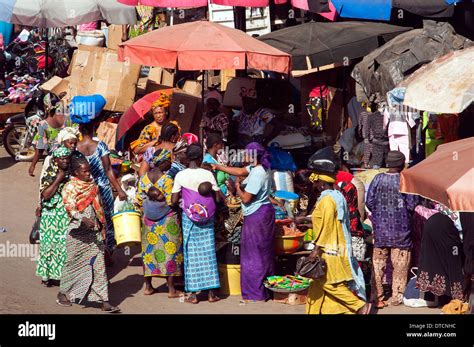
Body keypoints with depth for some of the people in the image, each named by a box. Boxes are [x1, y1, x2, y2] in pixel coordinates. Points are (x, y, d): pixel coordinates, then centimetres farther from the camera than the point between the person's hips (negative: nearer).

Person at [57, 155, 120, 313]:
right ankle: (63, 293, 28)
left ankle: (104, 301, -5)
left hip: (93, 232, 5)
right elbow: (70, 208, -21)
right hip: (77, 232, -5)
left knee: (99, 264, -2)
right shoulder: (70, 187, -8)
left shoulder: (93, 186, 12)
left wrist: (102, 227, 17)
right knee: (73, 263, 7)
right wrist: (83, 219, -35)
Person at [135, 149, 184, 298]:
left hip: (149, 220, 5)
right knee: (169, 251, 2)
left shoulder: (143, 178, -1)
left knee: (149, 250, 13)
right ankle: (171, 289, 4)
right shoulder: (167, 180, -17)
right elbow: (171, 202, -19)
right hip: (168, 221, -5)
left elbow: (139, 201, 3)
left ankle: (148, 287, 18)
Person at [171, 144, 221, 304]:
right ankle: (211, 293, 8)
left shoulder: (180, 175, -8)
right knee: (208, 252, 6)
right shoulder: (208, 174, -6)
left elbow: (174, 200, -8)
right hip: (207, 218, 1)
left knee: (191, 253, 5)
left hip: (189, 218, -1)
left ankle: (193, 294, 4)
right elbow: (218, 198, -4)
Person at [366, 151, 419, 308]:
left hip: (380, 228, 2)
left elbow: (369, 202, -1)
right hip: (401, 228, -2)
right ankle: (397, 296, 9)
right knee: (400, 264, 7)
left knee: (378, 262, 9)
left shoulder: (377, 179, -3)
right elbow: (412, 205, -9)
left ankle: (377, 296, 9)